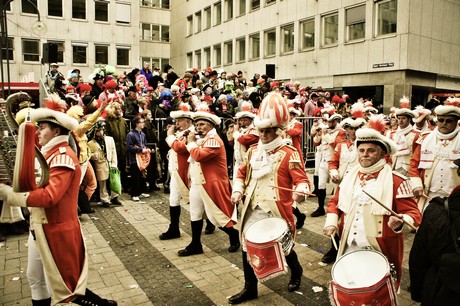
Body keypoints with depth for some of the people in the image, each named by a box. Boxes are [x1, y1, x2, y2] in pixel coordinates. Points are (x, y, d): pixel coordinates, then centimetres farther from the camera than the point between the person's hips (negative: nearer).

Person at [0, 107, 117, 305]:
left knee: (65, 285, 4)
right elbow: (36, 185, 10)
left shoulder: (63, 157, -21)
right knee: (35, 279, 21)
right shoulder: (49, 154, 11)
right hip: (40, 227, 9)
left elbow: (49, 196, -29)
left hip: (56, 230, -9)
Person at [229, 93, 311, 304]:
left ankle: (296, 271, 46)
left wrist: (300, 191, -36)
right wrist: (238, 190, 1)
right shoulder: (253, 151, 8)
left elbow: (302, 179, -15)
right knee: (248, 247, 5)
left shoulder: (289, 153, -9)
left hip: (276, 211, -5)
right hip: (253, 209, 5)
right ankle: (250, 288, 24)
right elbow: (242, 173, 17)